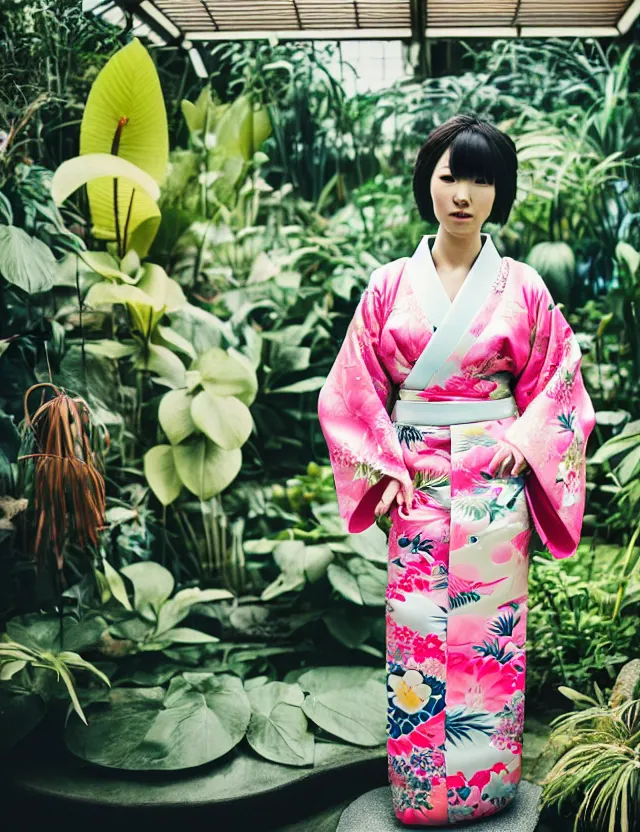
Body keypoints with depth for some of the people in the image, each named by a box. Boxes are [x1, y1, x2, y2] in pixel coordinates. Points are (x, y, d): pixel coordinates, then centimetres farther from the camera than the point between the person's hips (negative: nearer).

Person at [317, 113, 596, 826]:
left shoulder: (522, 288, 1)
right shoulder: (390, 286, 3)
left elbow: (558, 379, 8)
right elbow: (355, 387, 5)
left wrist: (524, 440, -9)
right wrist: (384, 465, -4)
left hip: (495, 484, 0)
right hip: (416, 483, 1)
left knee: (489, 630, 5)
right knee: (416, 630, 4)